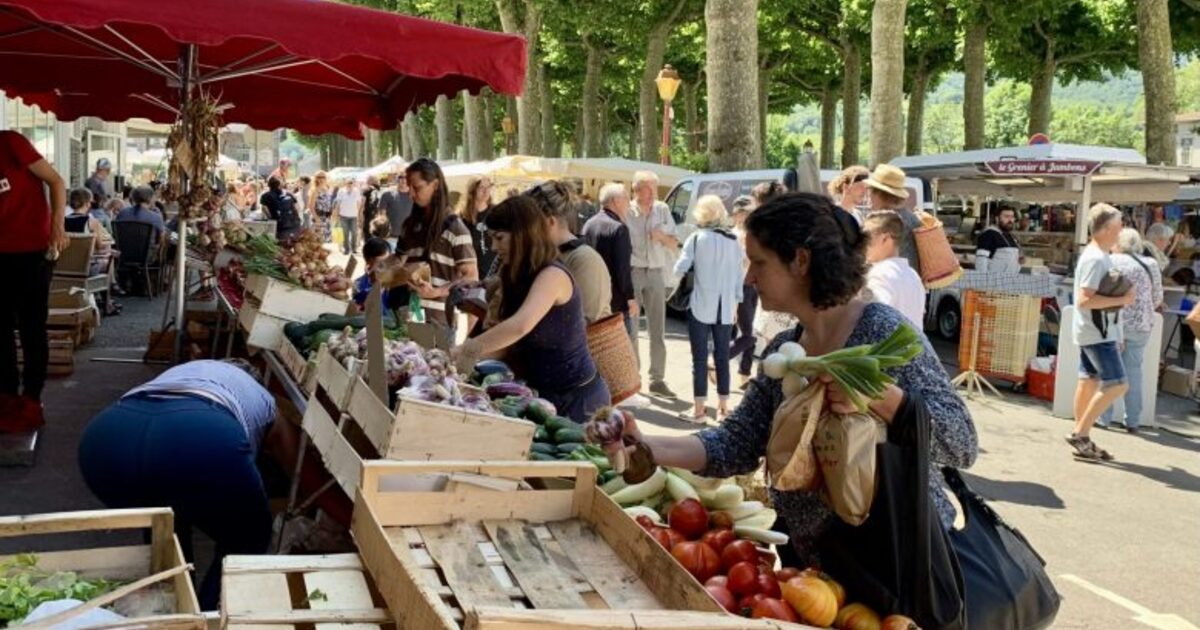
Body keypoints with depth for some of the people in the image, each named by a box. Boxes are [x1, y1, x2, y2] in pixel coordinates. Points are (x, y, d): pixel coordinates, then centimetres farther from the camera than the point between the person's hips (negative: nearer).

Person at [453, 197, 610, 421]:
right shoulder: (521, 277, 8)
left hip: (577, 396, -8)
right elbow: (511, 343, 7)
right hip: (544, 393, 8)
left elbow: (520, 325, -37)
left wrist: (467, 349, -32)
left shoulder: (552, 275, -19)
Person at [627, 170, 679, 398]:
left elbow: (674, 245, 10)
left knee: (658, 330, 7)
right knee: (630, 328, 2)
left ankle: (657, 379, 14)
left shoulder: (662, 210, 5)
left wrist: (662, 237, -10)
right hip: (631, 273, -4)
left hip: (656, 274, 4)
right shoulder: (627, 212, -7)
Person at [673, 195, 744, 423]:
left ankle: (699, 409, 2)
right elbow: (739, 276, 7)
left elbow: (680, 269, -8)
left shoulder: (697, 238, -8)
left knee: (700, 358, 1)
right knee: (722, 357, 11)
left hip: (701, 307, -4)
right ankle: (723, 407, 16)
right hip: (725, 308, 4)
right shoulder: (733, 241, 4)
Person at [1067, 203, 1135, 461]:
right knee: (1117, 384, -8)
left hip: (1097, 331, 10)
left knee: (1089, 381, 11)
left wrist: (1121, 297, 12)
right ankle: (1080, 434, -4)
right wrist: (1121, 300, -23)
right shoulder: (1096, 259, -20)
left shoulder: (1098, 255, 12)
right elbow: (1084, 299, -26)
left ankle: (1081, 439, 17)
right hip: (1097, 333, -10)